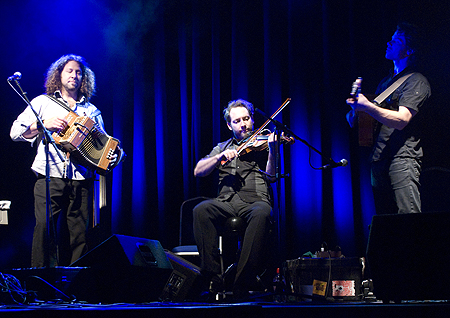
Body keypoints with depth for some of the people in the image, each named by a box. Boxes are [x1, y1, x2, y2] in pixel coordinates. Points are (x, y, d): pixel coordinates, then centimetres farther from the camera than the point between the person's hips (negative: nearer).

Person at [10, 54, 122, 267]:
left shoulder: (92, 111, 23)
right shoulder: (43, 102, 17)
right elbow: (15, 132, 9)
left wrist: (110, 158, -1)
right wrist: (43, 124, -7)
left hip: (81, 181, 2)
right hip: (49, 178, -2)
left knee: (79, 234, -5)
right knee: (45, 227, -16)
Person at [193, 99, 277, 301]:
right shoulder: (222, 148, 24)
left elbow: (271, 176, 1)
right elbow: (198, 172, 11)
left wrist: (272, 149, -15)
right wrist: (221, 157, -5)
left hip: (256, 200, -2)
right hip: (227, 202, 2)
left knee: (261, 213, -39)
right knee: (201, 210, -31)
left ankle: (242, 284, -36)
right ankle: (213, 279, -28)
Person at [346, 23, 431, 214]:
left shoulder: (416, 81, -4)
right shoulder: (386, 81, 23)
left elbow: (401, 119, -17)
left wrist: (367, 106, -23)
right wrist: (356, 113, 9)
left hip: (402, 158, -8)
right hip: (380, 159, 8)